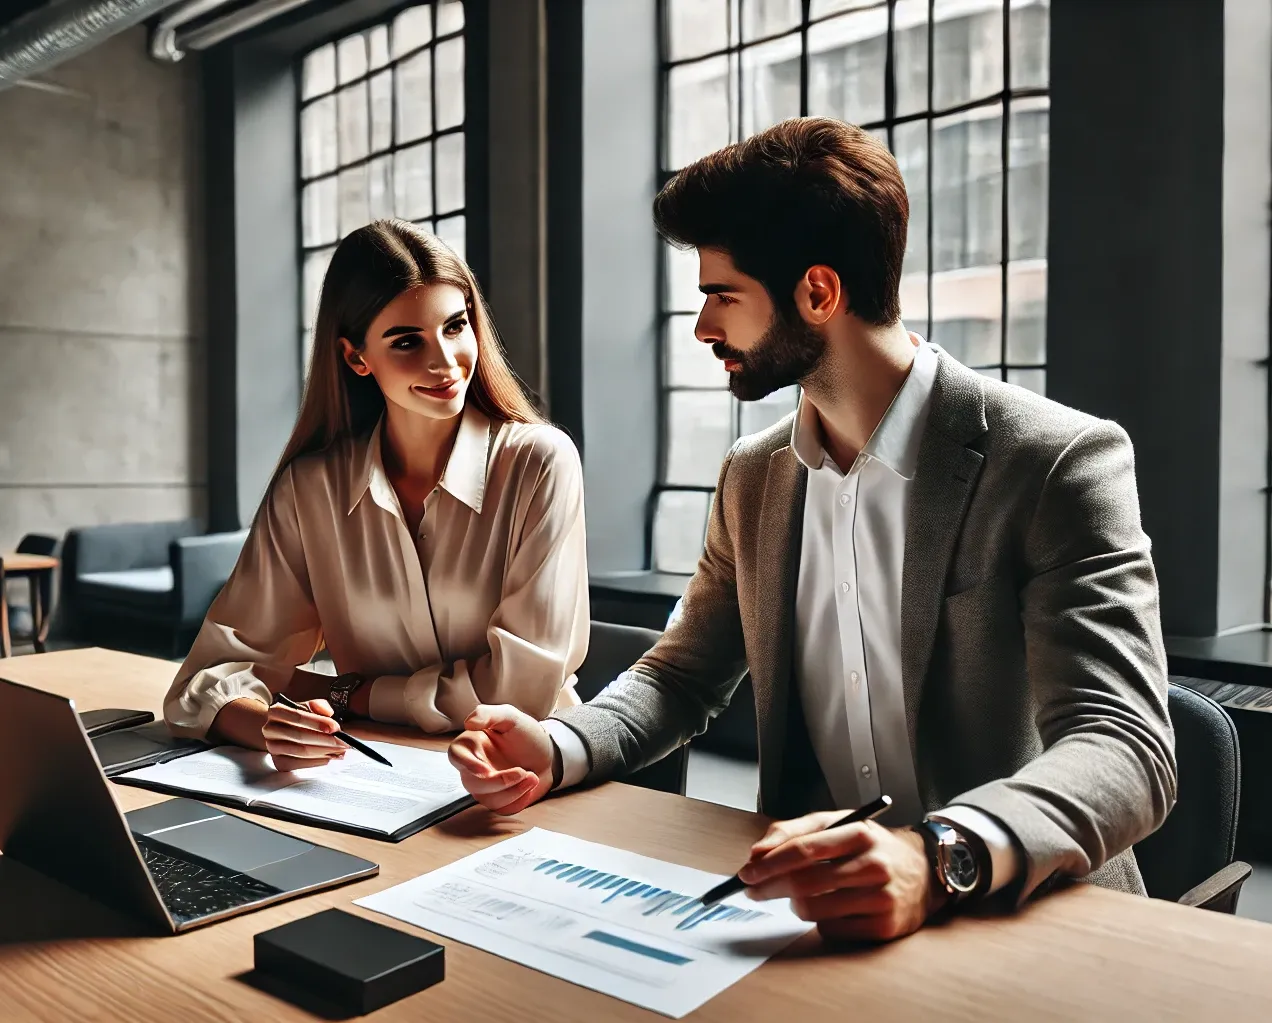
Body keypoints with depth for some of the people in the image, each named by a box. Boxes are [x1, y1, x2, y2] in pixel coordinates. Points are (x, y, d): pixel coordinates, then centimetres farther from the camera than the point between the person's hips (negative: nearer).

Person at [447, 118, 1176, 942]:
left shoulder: (1060, 463, -13)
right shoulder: (754, 479, 6)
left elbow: (1125, 748, -20)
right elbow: (685, 676, 12)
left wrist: (941, 857, -39)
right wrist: (553, 749, -7)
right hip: (806, 905, 4)